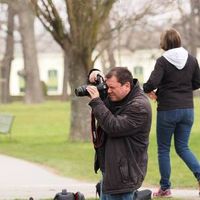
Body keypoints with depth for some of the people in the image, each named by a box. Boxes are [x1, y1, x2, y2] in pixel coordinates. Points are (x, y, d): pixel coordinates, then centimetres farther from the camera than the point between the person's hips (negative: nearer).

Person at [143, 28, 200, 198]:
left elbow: (152, 83, -21)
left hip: (168, 110, -4)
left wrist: (148, 90, 0)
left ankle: (165, 188, 12)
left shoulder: (163, 61, -13)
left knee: (163, 149, 9)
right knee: (183, 147, 14)